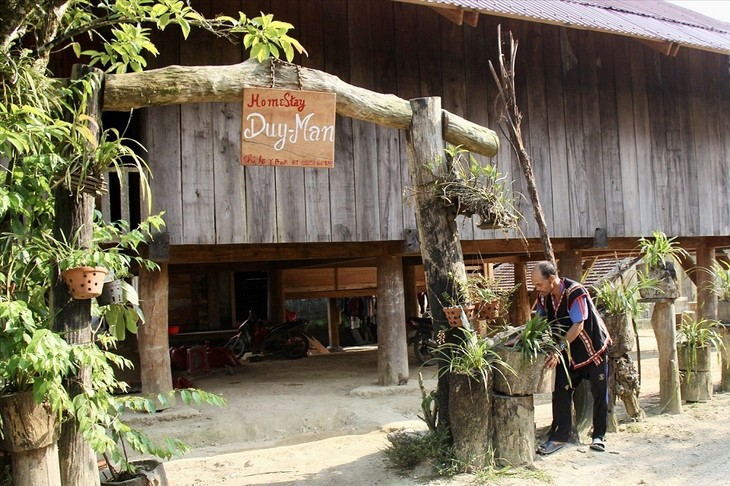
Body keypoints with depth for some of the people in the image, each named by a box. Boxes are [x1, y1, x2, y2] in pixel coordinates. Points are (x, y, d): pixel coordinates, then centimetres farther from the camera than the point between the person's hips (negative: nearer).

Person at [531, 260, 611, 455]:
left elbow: (578, 326, -28)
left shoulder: (575, 292, -27)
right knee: (561, 391, -4)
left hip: (594, 347, -5)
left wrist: (559, 349, -33)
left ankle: (599, 435, 17)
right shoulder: (543, 297, -7)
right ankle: (559, 436, 0)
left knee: (599, 393, 4)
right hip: (569, 353, 5)